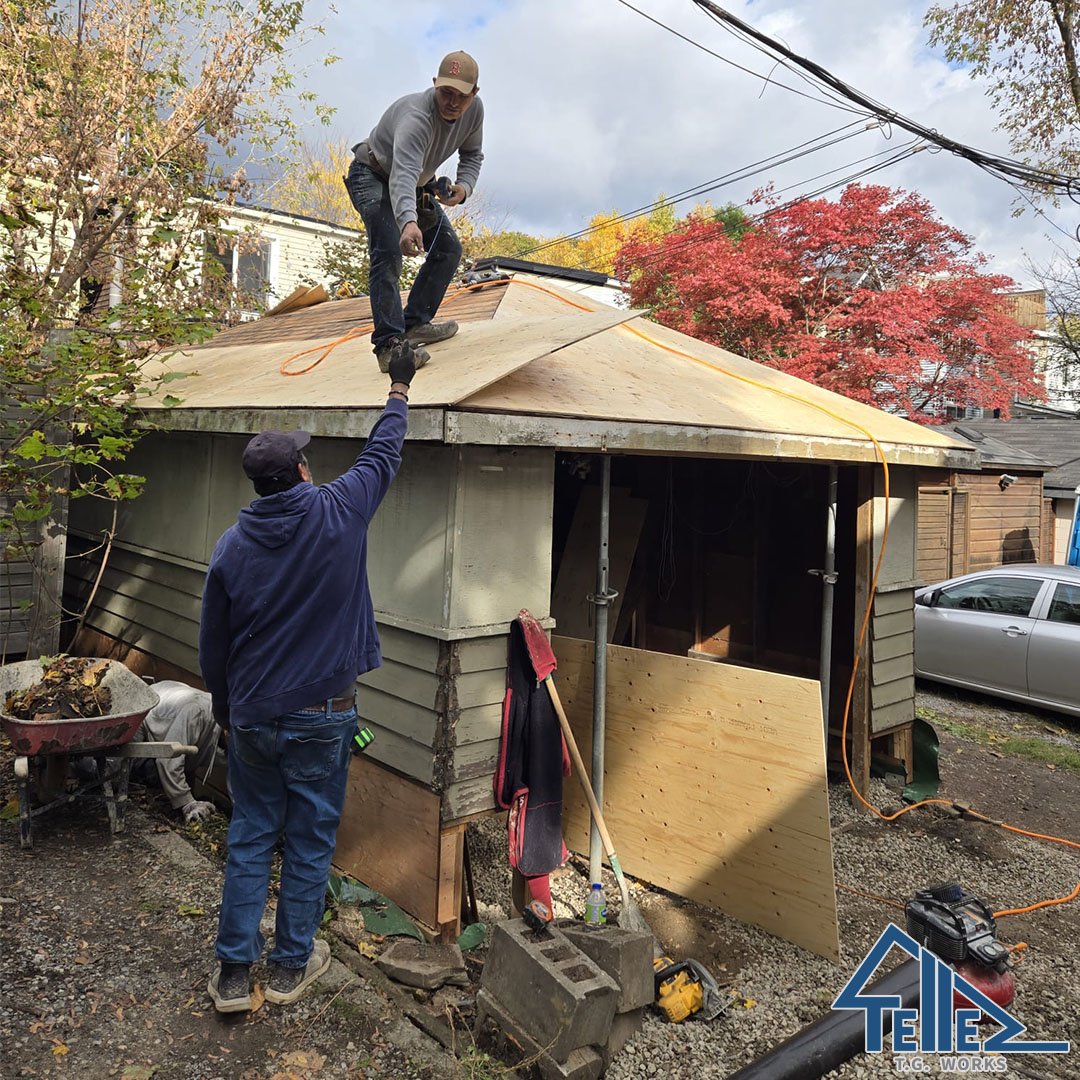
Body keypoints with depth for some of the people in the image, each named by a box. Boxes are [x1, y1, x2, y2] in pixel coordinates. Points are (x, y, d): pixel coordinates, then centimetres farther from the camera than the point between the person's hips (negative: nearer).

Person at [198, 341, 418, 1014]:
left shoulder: (233, 545, -3)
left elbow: (213, 641, 5)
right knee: (310, 840, 12)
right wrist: (400, 386, 18)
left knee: (250, 837, 16)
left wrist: (224, 703, 21)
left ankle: (234, 972, 24)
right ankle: (293, 964, 27)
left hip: (253, 716, 3)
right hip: (323, 713, -3)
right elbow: (384, 453, 4)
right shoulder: (338, 512, -12)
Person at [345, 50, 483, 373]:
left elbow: (472, 154, 4)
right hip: (372, 178, -8)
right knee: (389, 252, -26)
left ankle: (415, 324, 7)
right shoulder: (416, 116, -36)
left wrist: (464, 186, -20)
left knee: (449, 249, 4)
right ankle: (389, 345, -32)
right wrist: (408, 222, -70)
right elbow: (403, 173, -51)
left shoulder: (474, 109, -12)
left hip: (415, 185, 8)